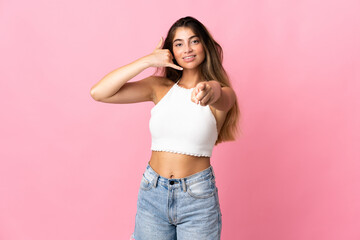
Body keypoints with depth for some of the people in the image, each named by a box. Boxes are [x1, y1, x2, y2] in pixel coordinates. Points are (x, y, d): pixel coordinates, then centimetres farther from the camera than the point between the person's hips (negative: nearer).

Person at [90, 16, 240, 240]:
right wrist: (147, 61, -11)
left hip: (198, 197, -2)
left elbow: (223, 98, -29)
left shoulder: (223, 94, -3)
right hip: (153, 193, 2)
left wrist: (211, 90, -52)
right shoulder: (159, 87, 2)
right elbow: (98, 93, -7)